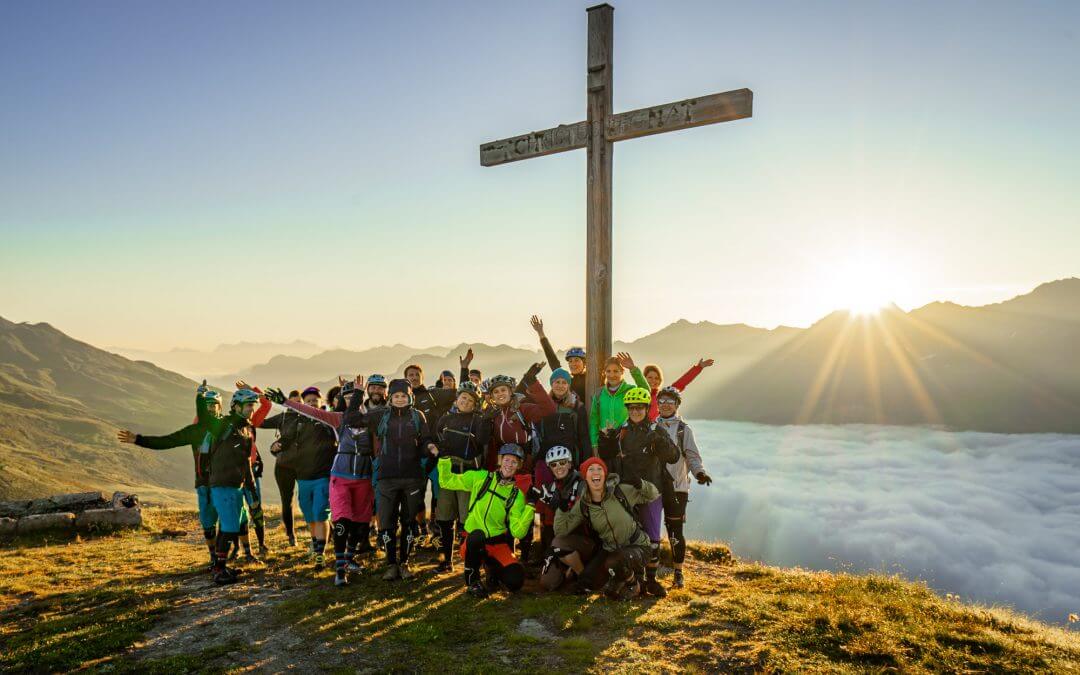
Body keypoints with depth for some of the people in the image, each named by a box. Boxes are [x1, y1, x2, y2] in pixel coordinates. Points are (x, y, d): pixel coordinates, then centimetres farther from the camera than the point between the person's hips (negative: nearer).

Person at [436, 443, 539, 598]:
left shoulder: (517, 495, 1)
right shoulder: (480, 478, -1)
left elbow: (518, 532, -9)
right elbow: (447, 481, 5)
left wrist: (530, 505, -16)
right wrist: (444, 458, -8)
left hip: (498, 544, 1)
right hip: (473, 543, -1)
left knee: (515, 582, -22)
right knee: (477, 535, -38)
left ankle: (492, 566, 14)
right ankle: (472, 580, -9)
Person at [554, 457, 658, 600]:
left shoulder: (621, 491, -17)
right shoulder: (583, 505, -6)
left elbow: (653, 496, -6)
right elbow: (561, 531, -5)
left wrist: (641, 485, -26)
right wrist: (562, 509, -20)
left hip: (637, 546, -5)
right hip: (609, 550, 5)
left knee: (614, 562, -35)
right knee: (586, 584, -4)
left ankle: (633, 585, -1)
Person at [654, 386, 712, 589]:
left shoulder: (684, 429, 2)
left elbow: (692, 456, -2)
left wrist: (700, 472, -20)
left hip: (676, 488, -2)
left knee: (675, 531, 0)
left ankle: (678, 574, 12)